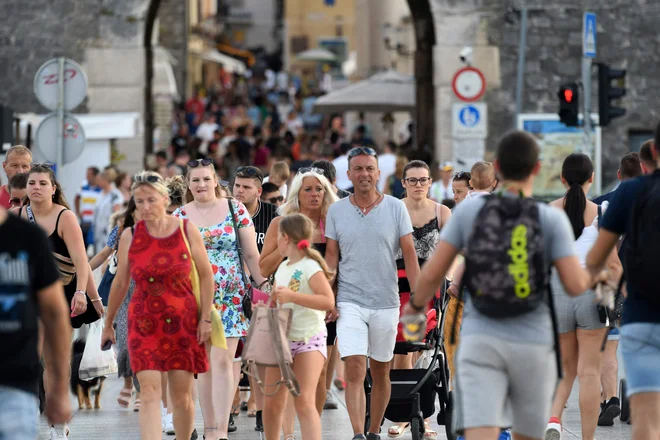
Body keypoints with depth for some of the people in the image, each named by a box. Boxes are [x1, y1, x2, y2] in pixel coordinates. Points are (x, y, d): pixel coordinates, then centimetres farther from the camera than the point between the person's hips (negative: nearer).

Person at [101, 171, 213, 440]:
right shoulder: (129, 236, 0)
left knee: (182, 395, 5)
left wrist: (205, 317, -1)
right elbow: (120, 283, 9)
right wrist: (108, 324, 15)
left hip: (183, 322, 1)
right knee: (149, 392, -13)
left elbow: (206, 275, 4)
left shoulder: (186, 231, -2)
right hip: (144, 323, 0)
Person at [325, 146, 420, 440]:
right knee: (355, 370, -13)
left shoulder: (395, 208, 0)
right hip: (350, 302, -1)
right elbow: (331, 256, 7)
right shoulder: (336, 211, 3)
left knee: (381, 372, 9)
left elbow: (409, 254, 1)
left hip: (386, 303, 1)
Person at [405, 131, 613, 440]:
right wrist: (592, 277, 15)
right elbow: (574, 285, -8)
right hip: (532, 344, 0)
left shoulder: (469, 211, 1)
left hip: (480, 342, 0)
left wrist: (416, 304, 21)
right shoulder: (552, 219, -3)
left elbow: (432, 273, 0)